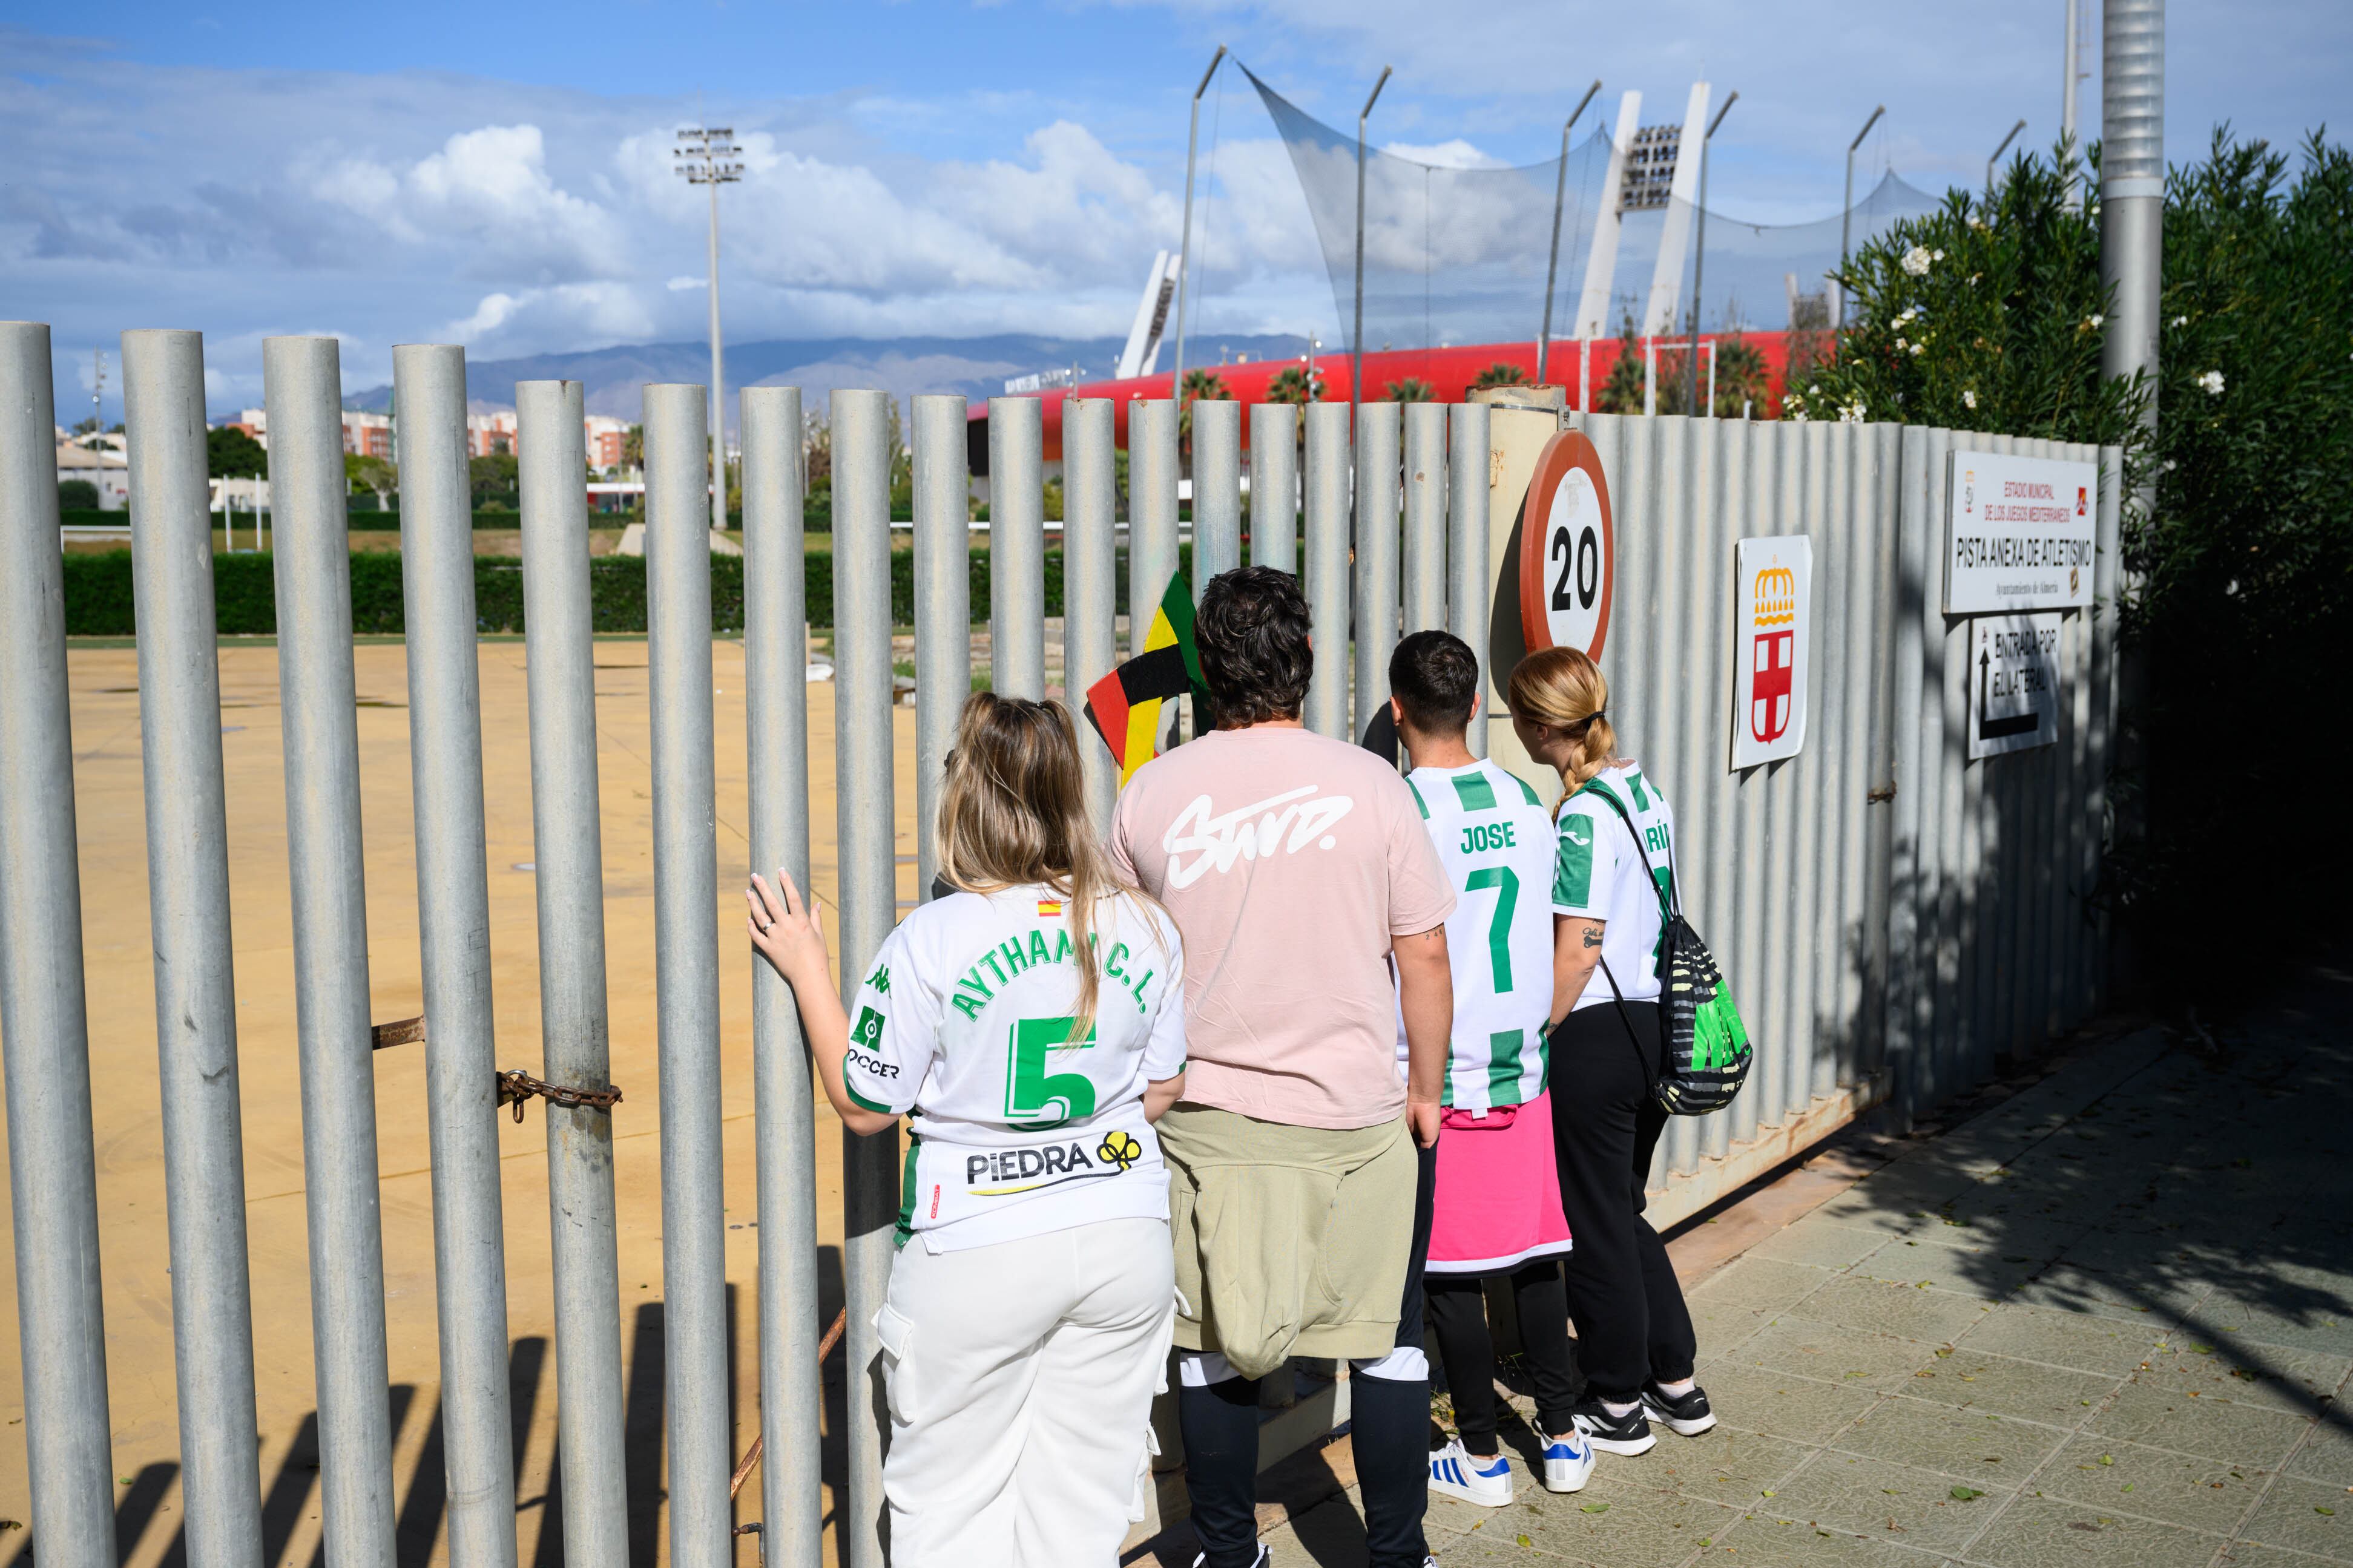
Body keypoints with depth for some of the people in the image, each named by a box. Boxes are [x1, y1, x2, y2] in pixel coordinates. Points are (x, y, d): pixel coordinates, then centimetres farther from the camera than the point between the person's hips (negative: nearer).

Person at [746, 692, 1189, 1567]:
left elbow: (863, 1106, -5)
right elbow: (1163, 1090, 7)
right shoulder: (1143, 925, -3)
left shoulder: (933, 938, -15)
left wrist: (805, 970, 2)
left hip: (979, 1253, -4)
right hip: (1125, 1233, 4)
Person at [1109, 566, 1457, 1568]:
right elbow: (1423, 954, -2)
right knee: (1387, 1335, 12)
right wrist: (1426, 1088, 10)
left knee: (1213, 1344, 13)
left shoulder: (1149, 793, -2)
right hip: (1354, 1113, -1)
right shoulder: (1368, 782, -7)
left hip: (1204, 1109, 2)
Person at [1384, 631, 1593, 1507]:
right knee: (1534, 1256, 15)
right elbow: (1542, 936, 12)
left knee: (1450, 1273, 5)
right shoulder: (1526, 802, 4)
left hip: (1435, 1081, -6)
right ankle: (1562, 1437, 23)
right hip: (1522, 1069, 6)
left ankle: (1482, 1457, 15)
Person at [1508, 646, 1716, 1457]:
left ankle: (1618, 1405, 19)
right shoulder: (1645, 791, 7)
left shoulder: (1582, 814, -17)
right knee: (1623, 1211, 21)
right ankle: (1677, 1382, 28)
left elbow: (1577, 948, -19)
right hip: (1655, 1023, 8)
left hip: (1596, 1033, -8)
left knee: (1596, 1223, 6)